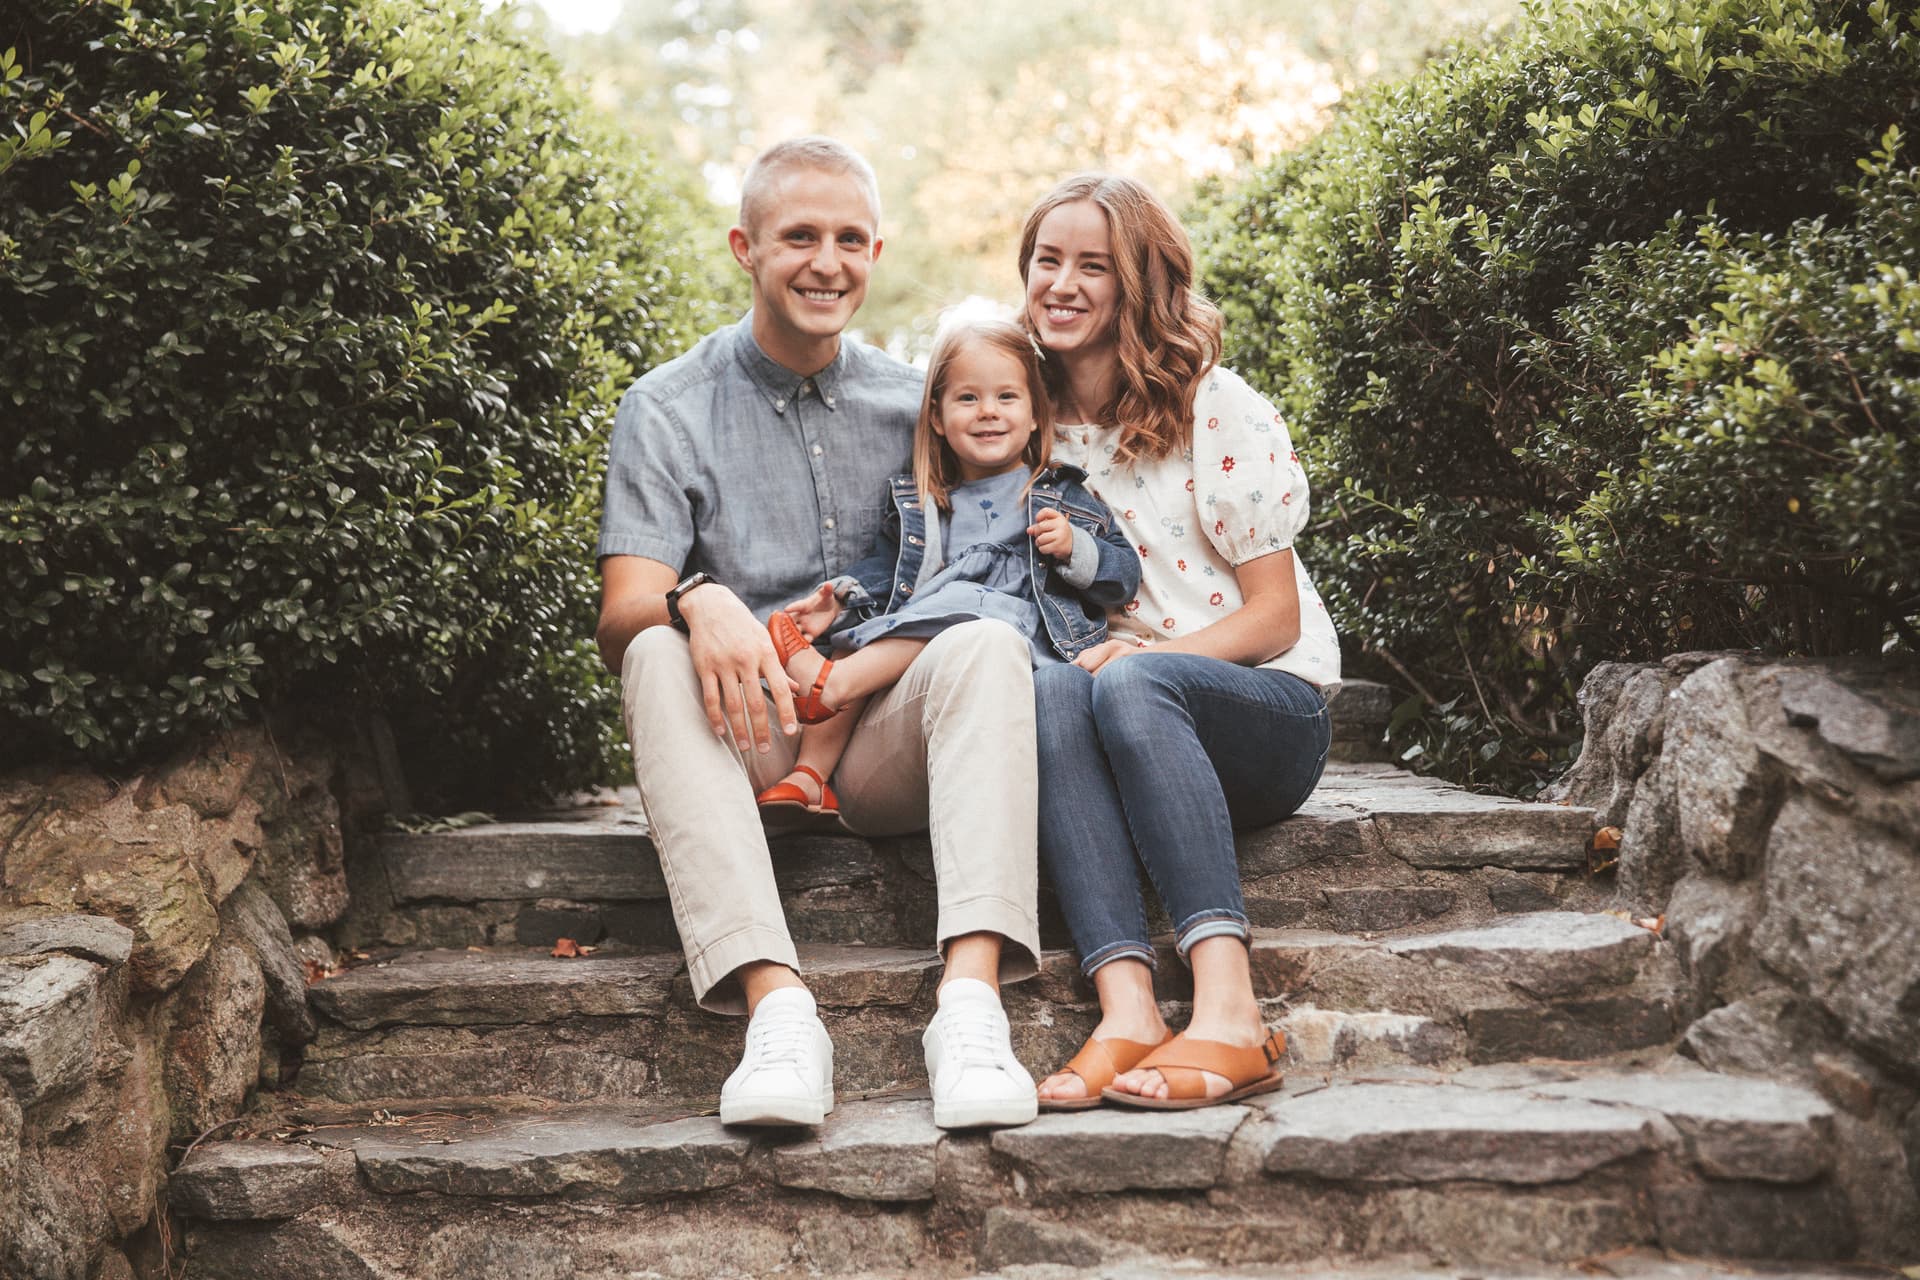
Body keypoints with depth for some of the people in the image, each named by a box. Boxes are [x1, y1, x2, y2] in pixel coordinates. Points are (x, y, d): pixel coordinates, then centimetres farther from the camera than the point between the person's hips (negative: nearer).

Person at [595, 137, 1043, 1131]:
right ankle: (776, 1006, -44)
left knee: (987, 643, -26)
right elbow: (619, 623, -7)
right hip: (746, 744, -1)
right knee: (661, 659, -30)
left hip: (880, 744, 1)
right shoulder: (668, 410, 3)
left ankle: (971, 1002, -41)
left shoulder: (913, 404, 12)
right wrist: (698, 602, -31)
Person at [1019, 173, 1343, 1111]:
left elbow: (1275, 614, -4)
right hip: (1137, 730, 3)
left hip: (1268, 708, -3)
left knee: (1131, 683, -36)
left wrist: (1139, 655, -20)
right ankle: (1127, 1008, -46)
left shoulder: (1215, 409, -2)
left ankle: (1229, 1010, -44)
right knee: (1043, 689, -32)